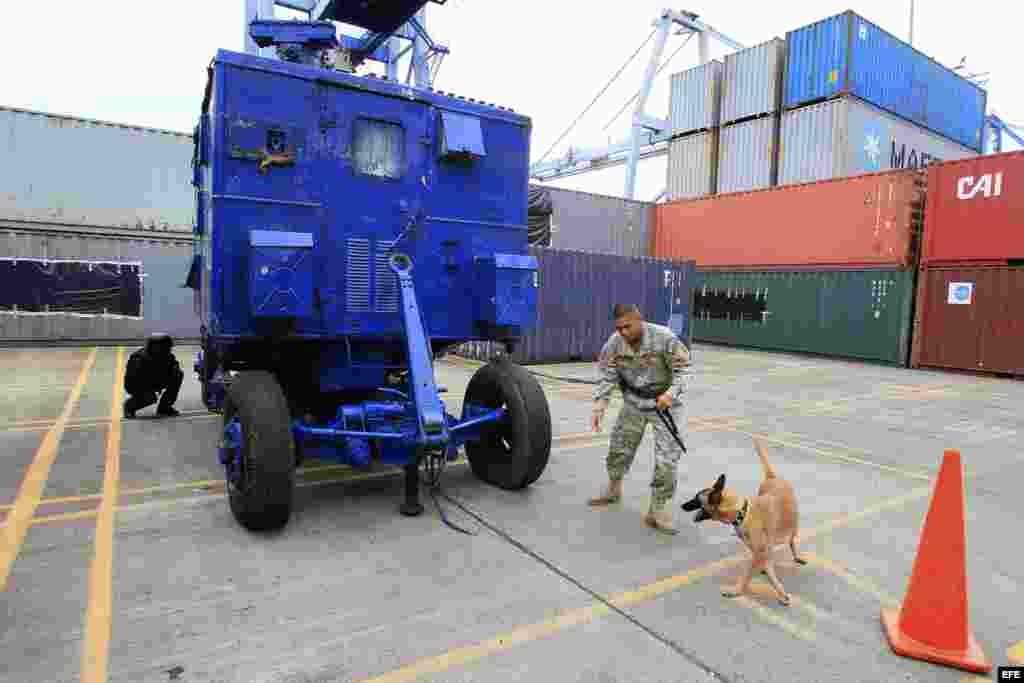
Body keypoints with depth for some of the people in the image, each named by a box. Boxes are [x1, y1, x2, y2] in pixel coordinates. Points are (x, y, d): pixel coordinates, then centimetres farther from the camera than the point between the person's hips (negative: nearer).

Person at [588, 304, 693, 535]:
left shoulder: (664, 338, -25)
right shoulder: (614, 343, -14)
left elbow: (683, 370, -18)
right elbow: (607, 376, -11)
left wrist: (672, 393, -35)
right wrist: (599, 405, -23)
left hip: (665, 403, -3)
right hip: (633, 403, 4)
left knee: (667, 457, -8)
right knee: (619, 447, 16)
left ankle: (657, 510, 5)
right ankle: (614, 489, 42)